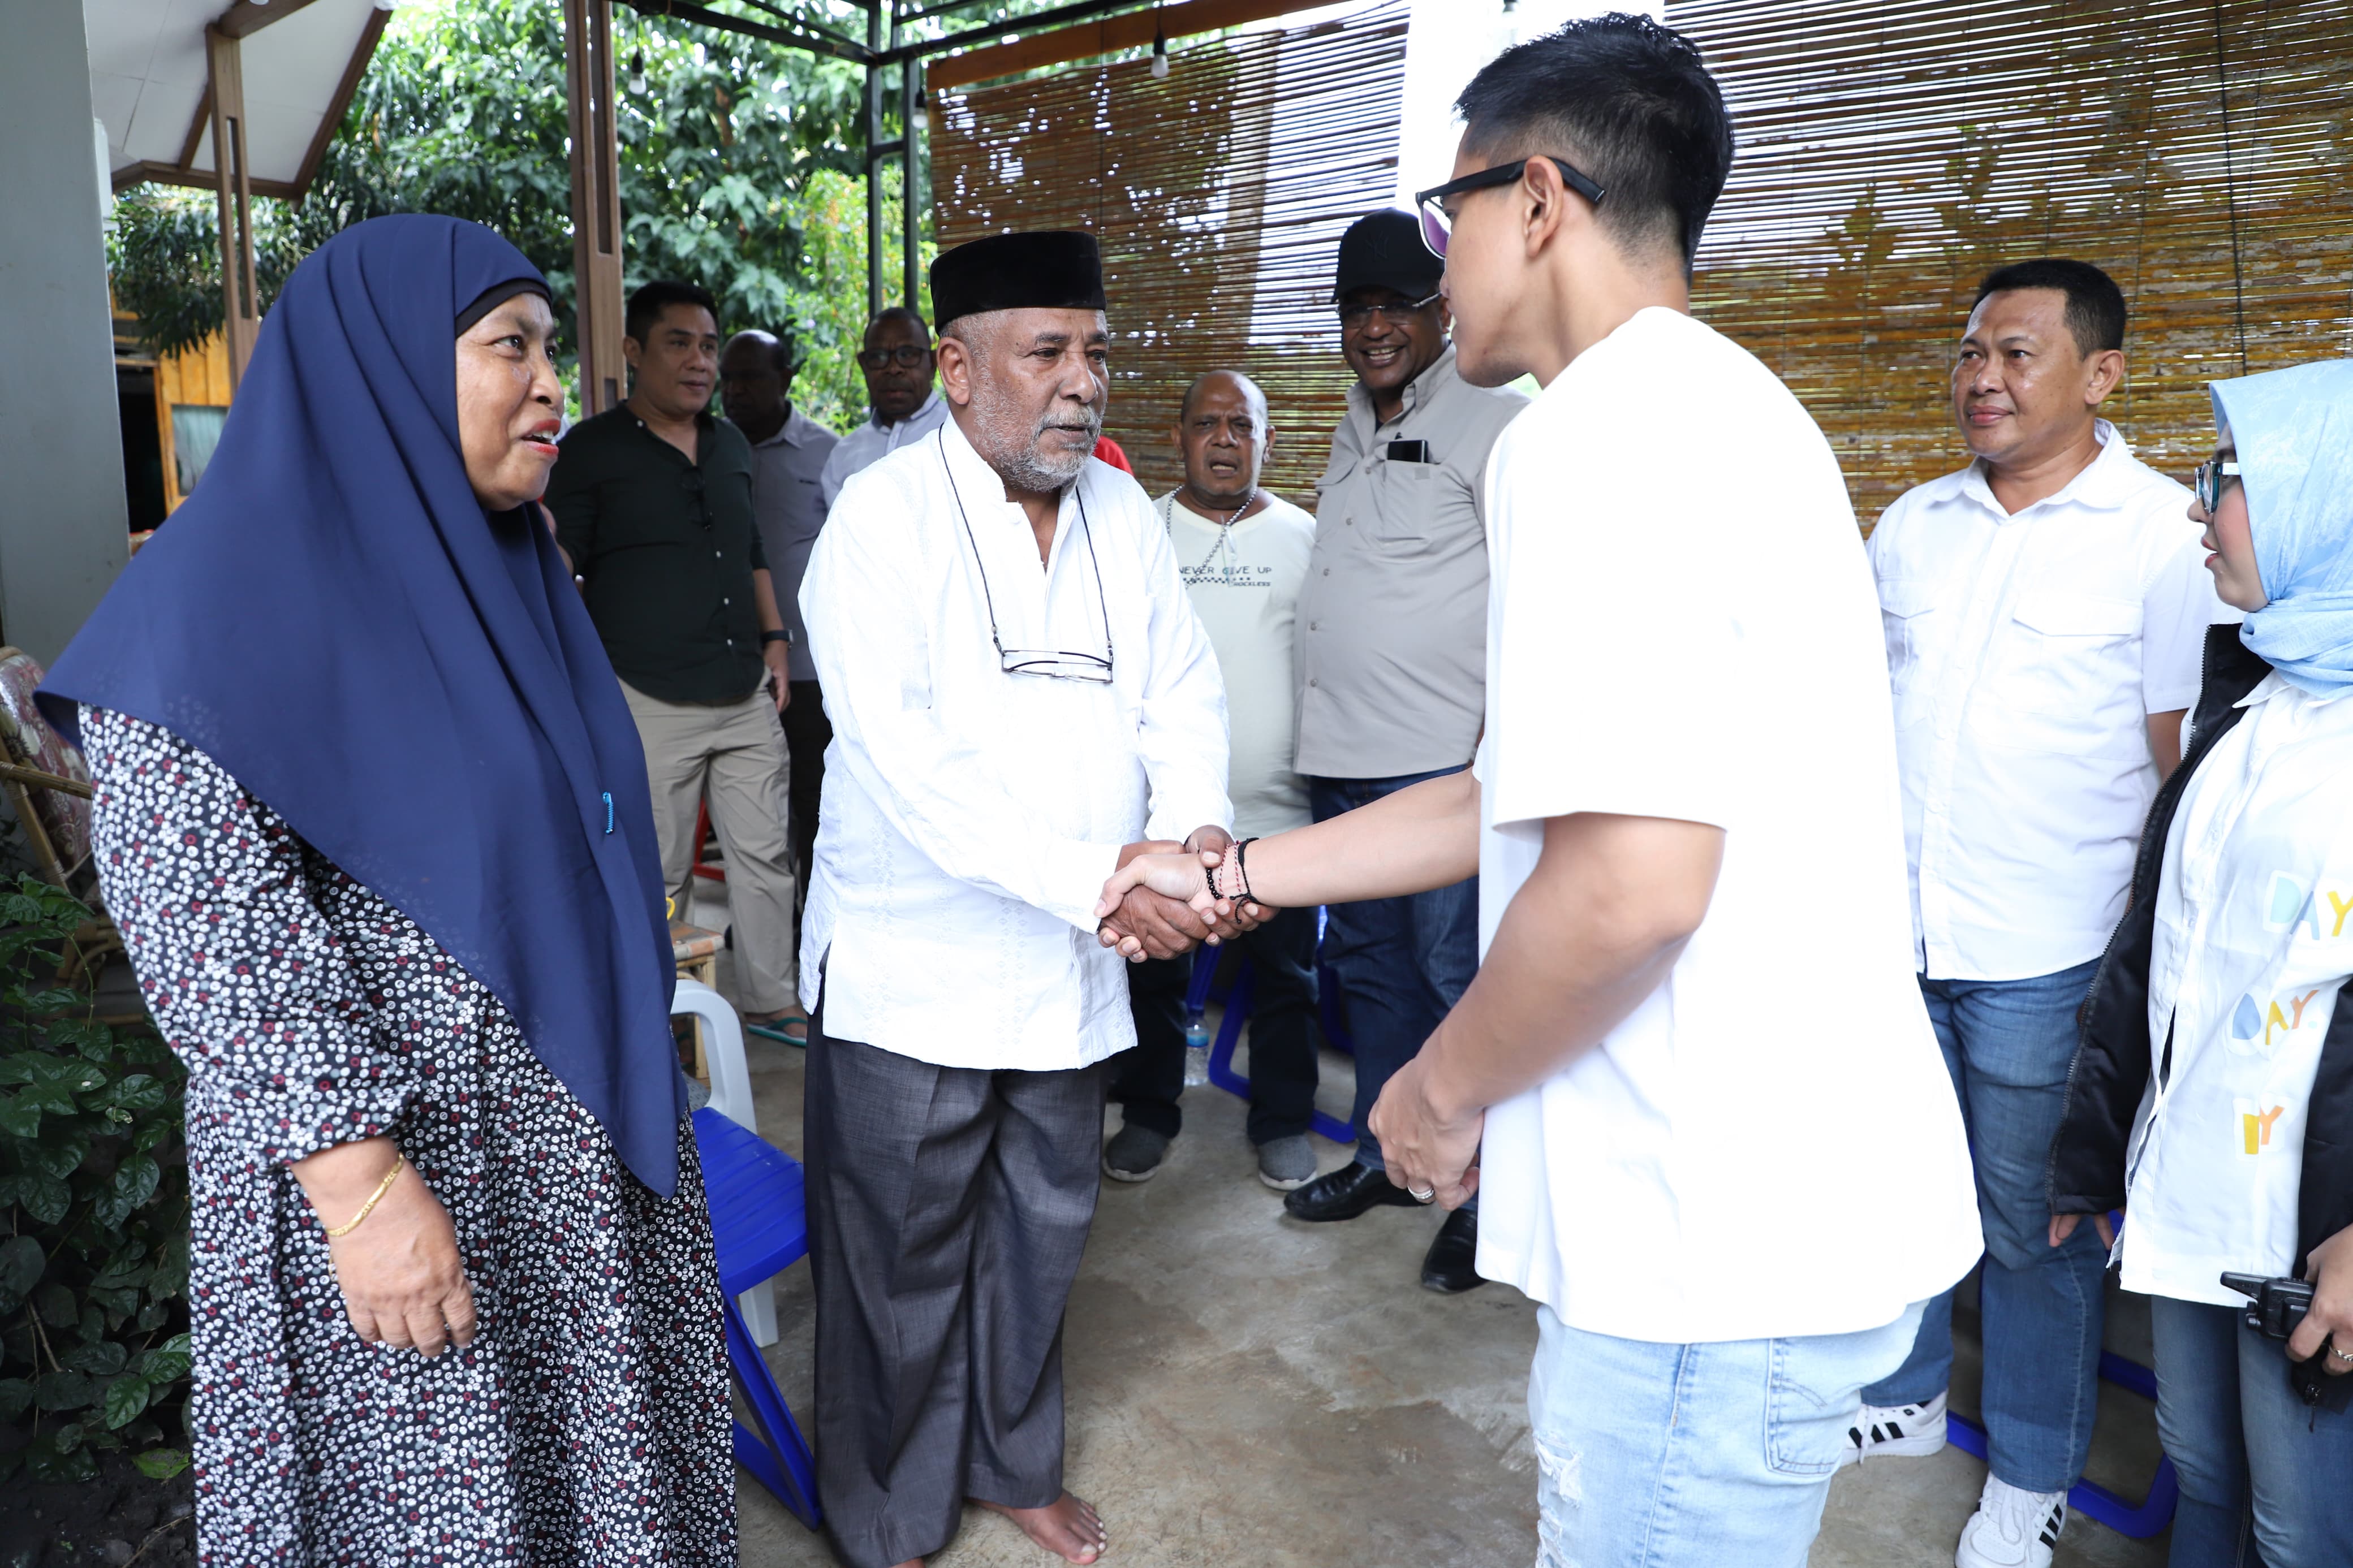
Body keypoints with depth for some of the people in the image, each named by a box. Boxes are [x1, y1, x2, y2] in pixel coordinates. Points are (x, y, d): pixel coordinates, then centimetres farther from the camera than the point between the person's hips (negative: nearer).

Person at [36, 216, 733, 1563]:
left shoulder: (513, 571, 7)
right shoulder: (233, 594, -16)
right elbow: (204, 927, -21)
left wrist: (635, 1080, 15)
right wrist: (361, 1182, -24)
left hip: (583, 1145, 7)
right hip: (398, 1160, -7)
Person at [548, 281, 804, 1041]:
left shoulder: (730, 444, 14)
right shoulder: (592, 450, -3)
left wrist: (773, 640, 14)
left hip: (748, 695, 6)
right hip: (651, 701, -5)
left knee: (765, 853, 10)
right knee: (657, 872, 2)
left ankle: (768, 998, 23)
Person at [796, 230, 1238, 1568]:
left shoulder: (1125, 516, 5)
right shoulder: (882, 519, -13)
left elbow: (1182, 691, 4)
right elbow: (910, 757, -23)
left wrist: (1198, 826, -17)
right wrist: (1096, 875, -30)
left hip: (1073, 963, 6)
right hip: (913, 967, -5)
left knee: (1044, 1230, 20)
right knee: (906, 1259, 9)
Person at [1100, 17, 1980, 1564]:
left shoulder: (1604, 434, -18)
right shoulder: (1715, 407, 15)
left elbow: (1632, 880, -28)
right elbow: (1538, 790, 17)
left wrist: (1445, 1087, -9)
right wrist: (1228, 873, 18)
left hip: (1720, 1243, -10)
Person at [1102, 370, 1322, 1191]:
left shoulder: (1306, 538, 4)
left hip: (1279, 809, 0)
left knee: (1286, 976, 11)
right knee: (1154, 971, 11)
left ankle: (1283, 1122, 28)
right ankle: (1147, 1114, 30)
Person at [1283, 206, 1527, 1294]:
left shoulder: (1491, 426, -7)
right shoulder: (1352, 429, 18)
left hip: (1442, 759, -8)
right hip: (1339, 757, 8)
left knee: (1460, 978, -2)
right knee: (1368, 964, 16)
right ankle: (1384, 1155, 32)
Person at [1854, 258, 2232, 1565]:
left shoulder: (2162, 536, -6)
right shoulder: (1913, 524, 8)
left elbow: (2184, 764, -4)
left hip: (2044, 960, -4)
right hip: (1887, 932, 5)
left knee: (2035, 1223, 11)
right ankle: (1901, 1400, 40)